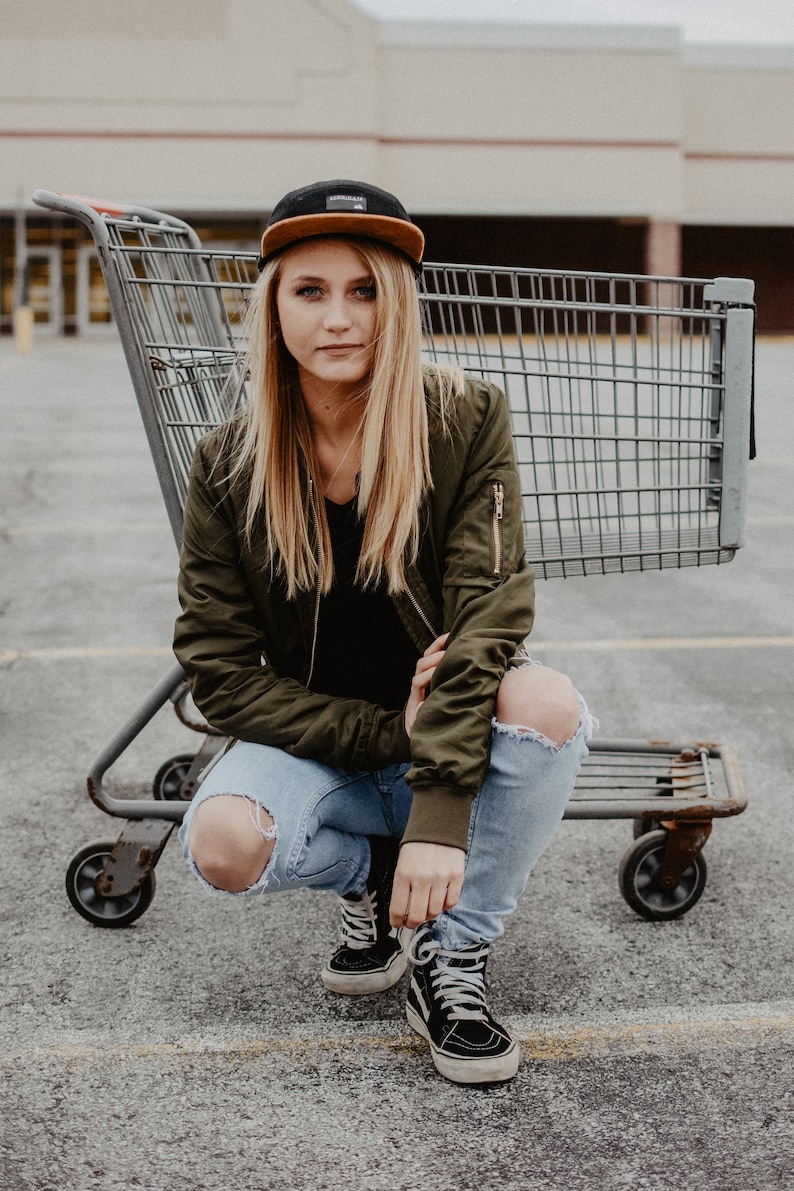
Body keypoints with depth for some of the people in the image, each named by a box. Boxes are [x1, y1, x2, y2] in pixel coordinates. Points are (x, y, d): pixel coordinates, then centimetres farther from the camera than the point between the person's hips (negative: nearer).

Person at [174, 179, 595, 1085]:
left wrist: (440, 811, -34)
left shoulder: (465, 422, -13)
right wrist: (384, 735, -20)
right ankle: (370, 873, 6)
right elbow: (221, 670, -8)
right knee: (222, 845, -30)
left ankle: (454, 959, -13)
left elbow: (487, 612, -22)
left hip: (454, 735, -1)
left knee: (546, 702, -34)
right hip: (321, 742, 1)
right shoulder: (228, 468, -8)